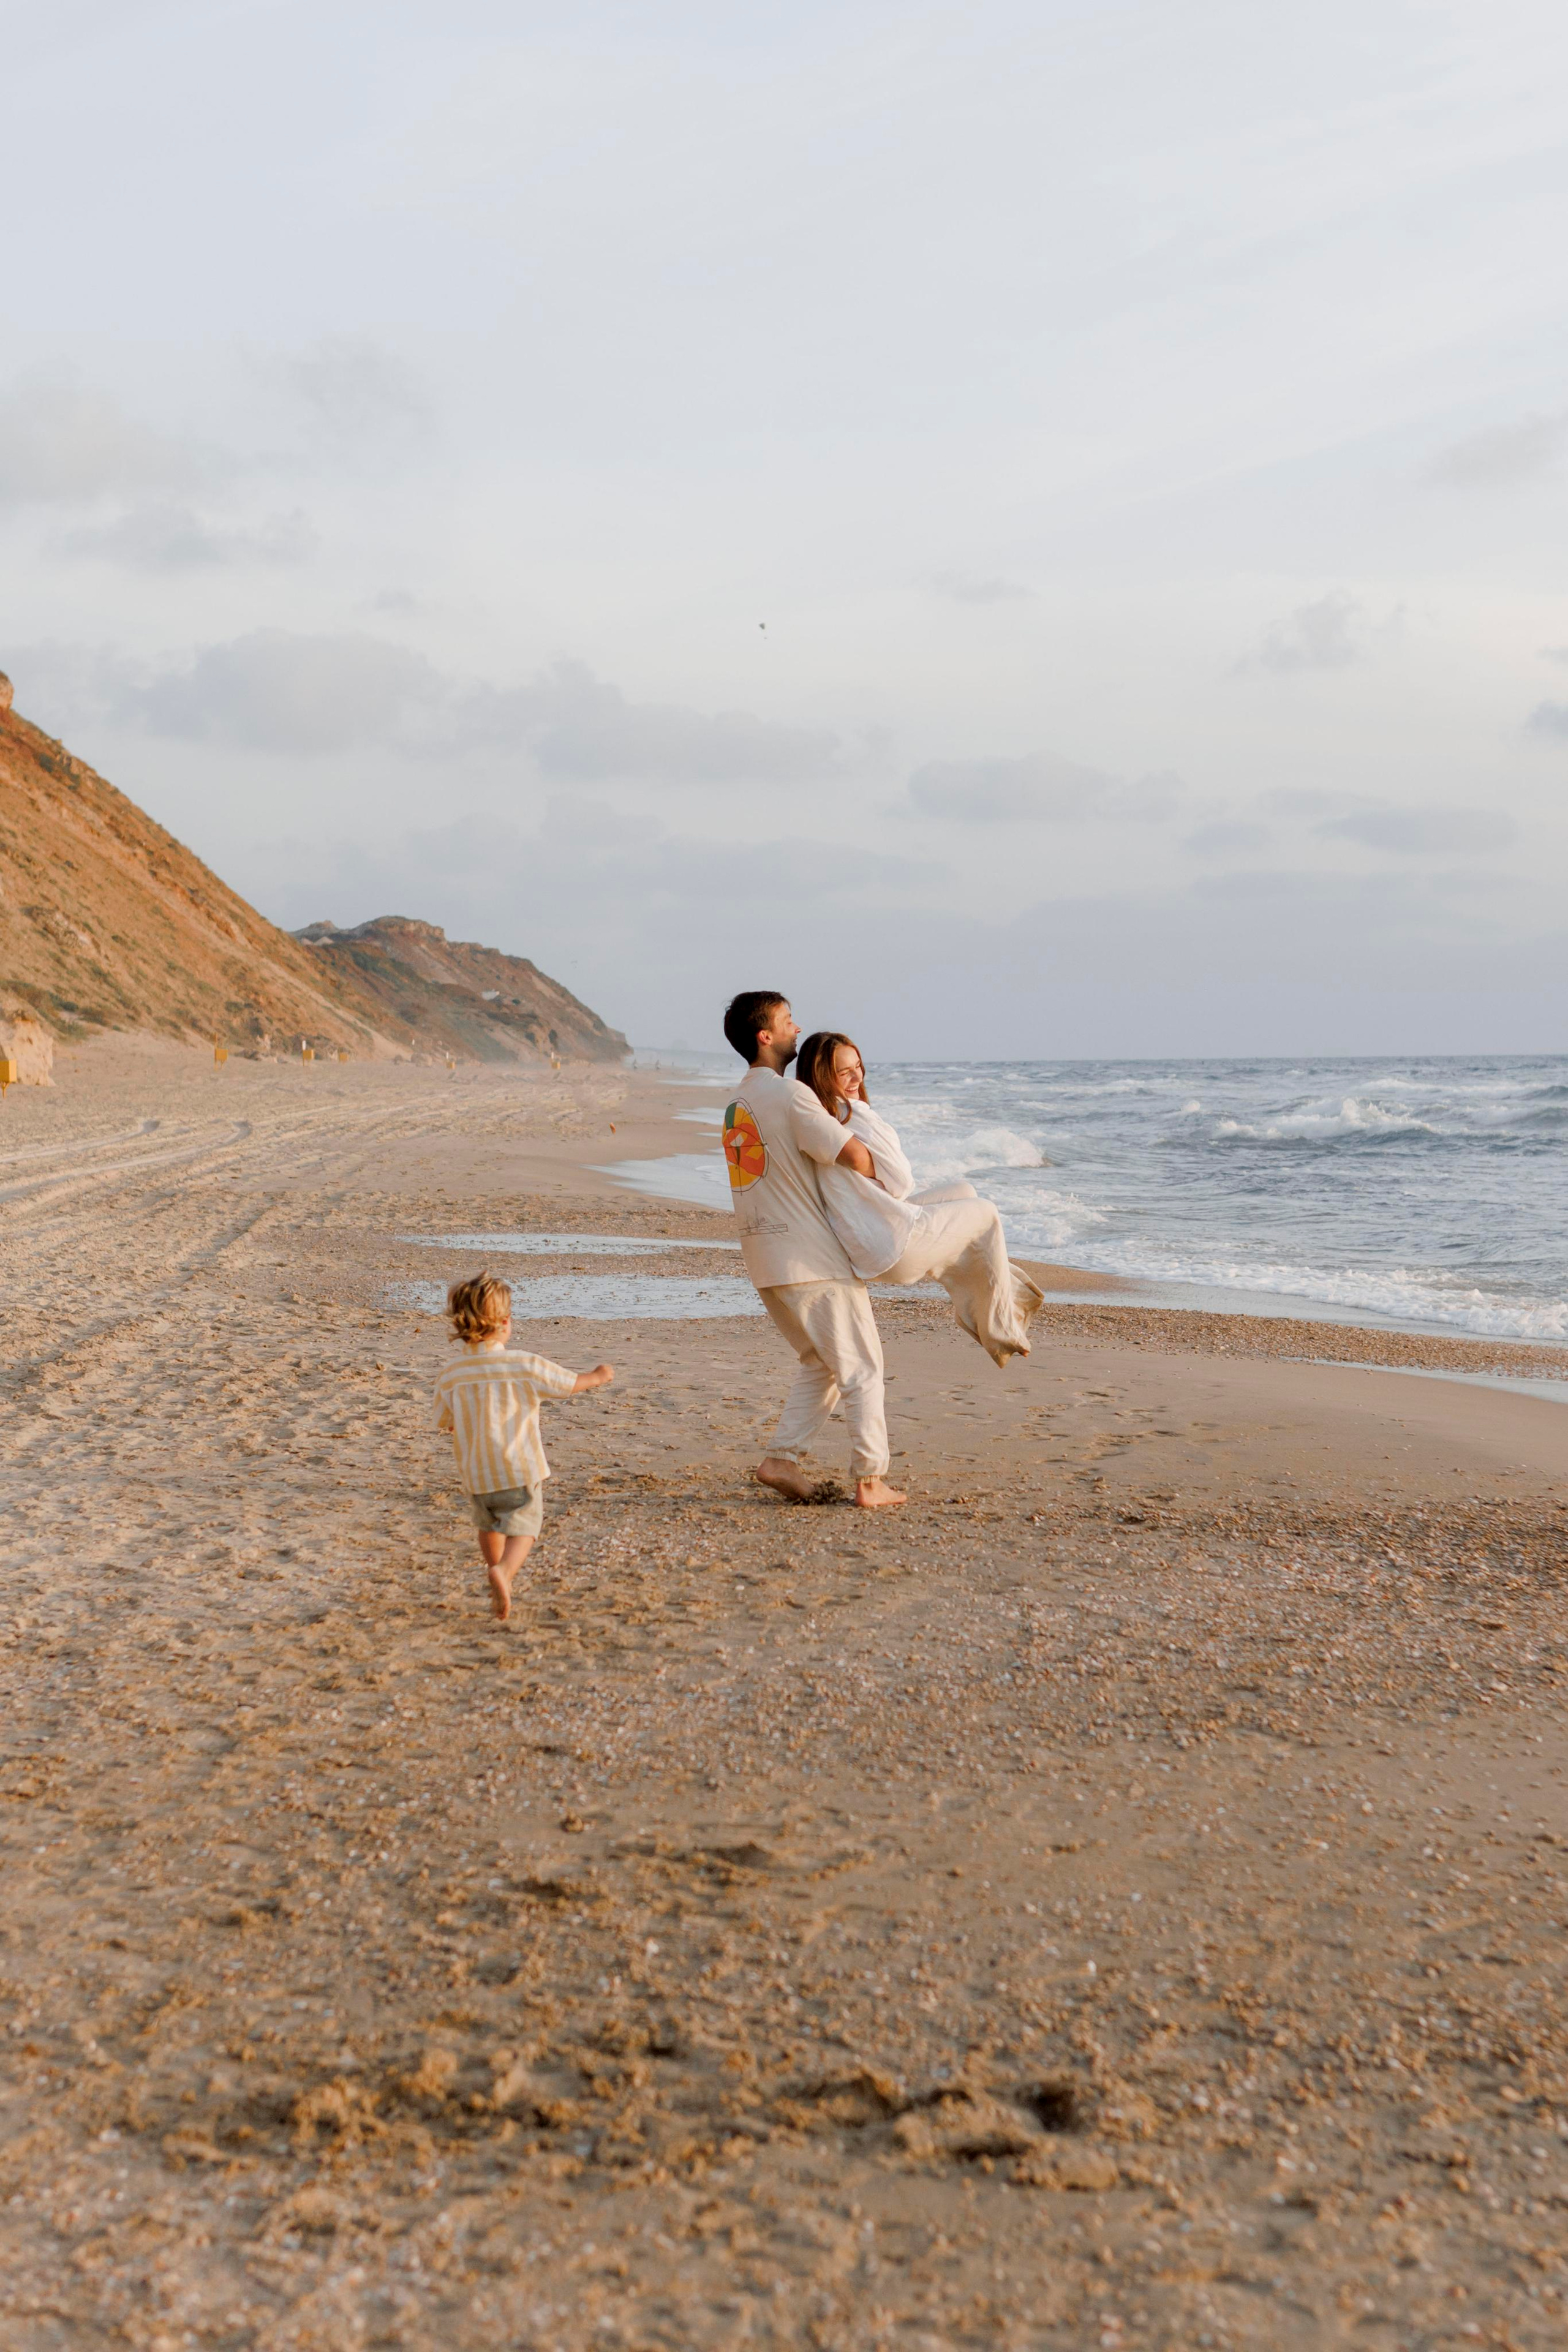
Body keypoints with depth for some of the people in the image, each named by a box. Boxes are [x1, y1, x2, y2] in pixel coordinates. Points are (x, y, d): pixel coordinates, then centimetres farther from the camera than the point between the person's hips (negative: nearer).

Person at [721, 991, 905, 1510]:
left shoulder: (737, 1105, 13)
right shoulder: (790, 1094, -15)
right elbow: (854, 1154, -19)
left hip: (765, 1261, 8)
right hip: (812, 1258, -8)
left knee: (821, 1363, 19)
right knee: (862, 1368, 2)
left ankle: (782, 1458, 11)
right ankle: (869, 1479, 3)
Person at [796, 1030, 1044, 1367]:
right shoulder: (855, 1114, -21)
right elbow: (901, 1183, -13)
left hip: (863, 1255, 9)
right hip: (898, 1248, -9)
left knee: (962, 1193, 28)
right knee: (986, 1214, 16)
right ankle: (1000, 1331, 23)